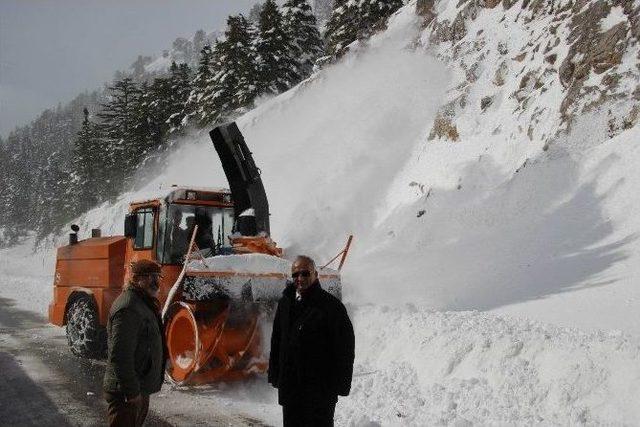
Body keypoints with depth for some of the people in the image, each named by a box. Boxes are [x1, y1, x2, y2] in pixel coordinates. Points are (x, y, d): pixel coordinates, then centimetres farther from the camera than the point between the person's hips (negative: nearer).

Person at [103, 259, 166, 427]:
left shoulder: (144, 303, 12)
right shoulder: (128, 308, -22)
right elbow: (120, 355, -27)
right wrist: (132, 391, -24)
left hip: (140, 388, 11)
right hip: (127, 393, -10)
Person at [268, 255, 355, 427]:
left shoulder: (331, 305, -9)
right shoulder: (285, 303, 9)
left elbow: (345, 348, -9)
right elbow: (276, 341, 16)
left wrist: (341, 384, -12)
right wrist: (274, 375, 13)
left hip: (321, 388, -5)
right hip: (289, 386, 6)